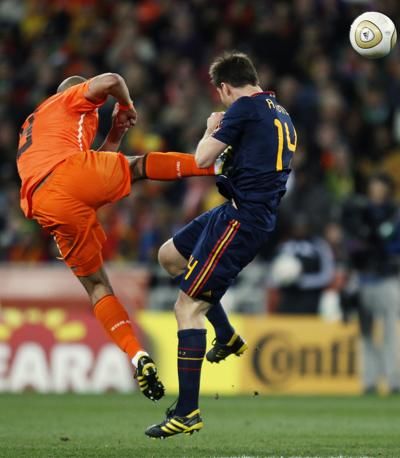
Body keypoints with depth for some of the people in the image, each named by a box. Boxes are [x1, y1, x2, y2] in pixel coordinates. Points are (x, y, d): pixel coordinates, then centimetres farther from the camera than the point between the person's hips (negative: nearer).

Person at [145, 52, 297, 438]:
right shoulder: (279, 114, 15)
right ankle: (228, 338, 27)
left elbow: (203, 159, -11)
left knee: (188, 305, -10)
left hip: (242, 218, -10)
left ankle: (188, 413, -12)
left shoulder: (244, 108, -12)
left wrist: (212, 131, 8)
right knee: (170, 256, 25)